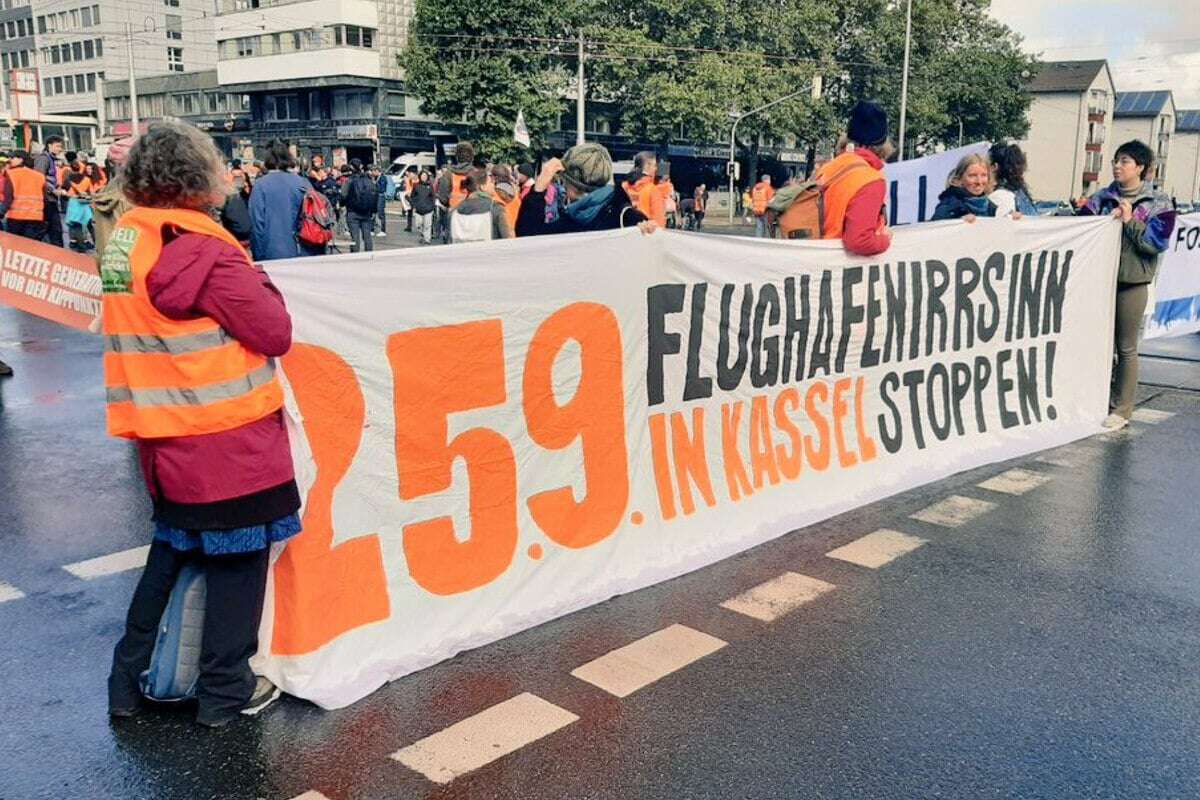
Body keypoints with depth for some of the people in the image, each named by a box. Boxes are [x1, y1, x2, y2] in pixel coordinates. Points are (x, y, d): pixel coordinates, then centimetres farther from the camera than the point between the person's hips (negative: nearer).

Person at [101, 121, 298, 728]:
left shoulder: (124, 241, 5)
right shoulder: (205, 253, -18)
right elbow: (277, 334, -15)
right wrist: (254, 280, 1)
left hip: (163, 437, 7)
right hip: (226, 435, -7)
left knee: (173, 547, 23)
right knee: (238, 555, 8)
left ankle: (130, 678, 30)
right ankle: (225, 691, 19)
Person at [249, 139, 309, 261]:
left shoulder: (261, 185, -8)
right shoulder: (302, 184, -1)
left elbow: (257, 223, -8)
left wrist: (259, 255, -3)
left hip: (270, 252, -2)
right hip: (297, 251, 2)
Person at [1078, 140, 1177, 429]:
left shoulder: (1158, 203, -1)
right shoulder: (1102, 197, 7)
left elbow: (1157, 243, -10)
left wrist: (1129, 221, -14)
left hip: (1132, 283, -3)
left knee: (1126, 348, 4)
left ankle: (1121, 410, 12)